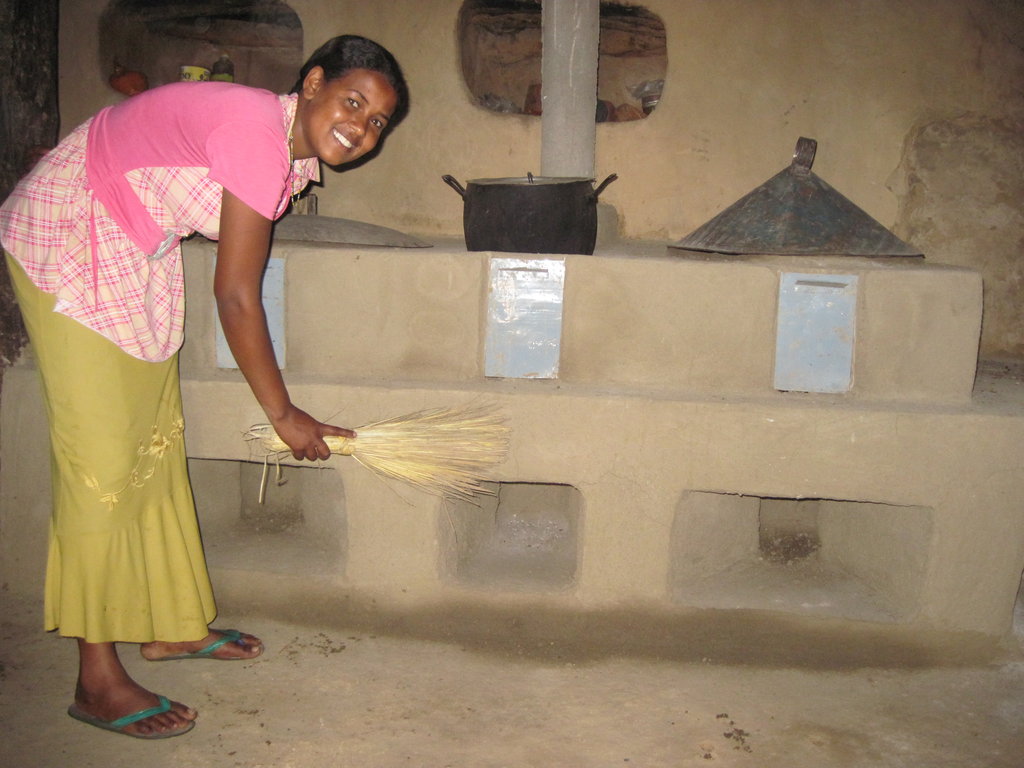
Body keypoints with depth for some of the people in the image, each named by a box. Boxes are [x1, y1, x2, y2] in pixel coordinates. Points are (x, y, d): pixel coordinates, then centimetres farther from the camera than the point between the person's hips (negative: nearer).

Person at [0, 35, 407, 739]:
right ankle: (98, 681, 3)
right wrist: (284, 414, -15)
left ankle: (172, 625, 27)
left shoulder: (296, 153, 2)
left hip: (135, 248, 9)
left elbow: (239, 287, 6)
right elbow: (236, 296, -24)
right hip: (65, 238, -9)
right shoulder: (257, 132, -27)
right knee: (101, 457, -8)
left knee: (156, 443, 13)